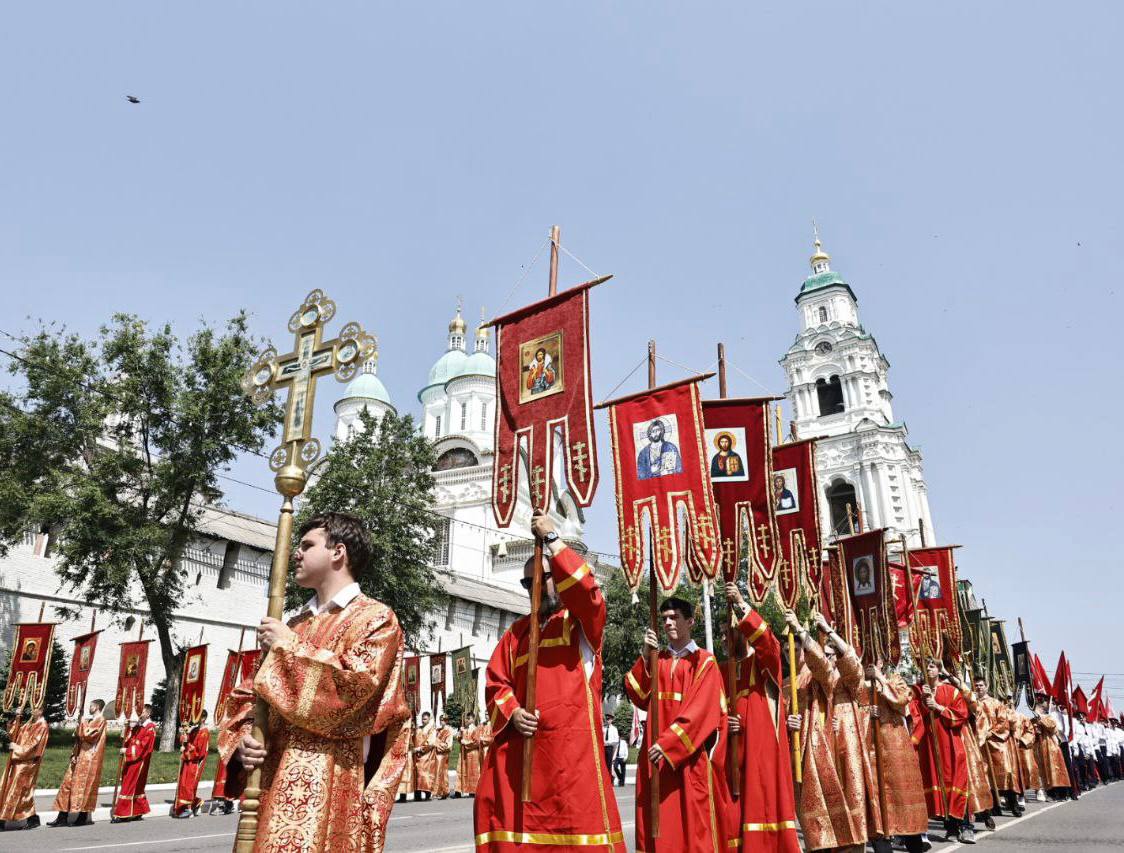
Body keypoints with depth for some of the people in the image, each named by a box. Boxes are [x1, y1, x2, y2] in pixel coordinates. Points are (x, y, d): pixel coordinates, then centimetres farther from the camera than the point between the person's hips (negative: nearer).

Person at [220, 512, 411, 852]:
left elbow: (355, 686, -18)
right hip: (269, 780, 6)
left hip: (325, 784, -6)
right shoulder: (295, 625, 19)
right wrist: (242, 738, -3)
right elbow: (246, 694, 18)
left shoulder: (376, 617, -2)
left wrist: (290, 646, -9)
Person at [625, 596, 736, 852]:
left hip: (692, 754, -4)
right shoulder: (656, 660, 13)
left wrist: (668, 743, -21)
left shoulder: (704, 661, -2)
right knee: (662, 821, 4)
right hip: (658, 751, 4)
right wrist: (645, 656, -10)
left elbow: (700, 710, -13)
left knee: (695, 819, -2)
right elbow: (638, 697, 0)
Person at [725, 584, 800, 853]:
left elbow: (767, 640, -21)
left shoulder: (766, 661, 2)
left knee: (766, 804, -7)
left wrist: (742, 605, -30)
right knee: (738, 809, 3)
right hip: (735, 750, 5)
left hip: (763, 748, -4)